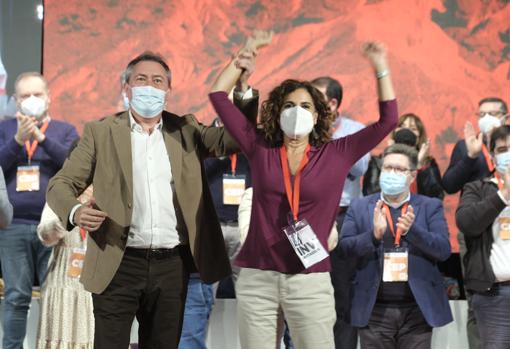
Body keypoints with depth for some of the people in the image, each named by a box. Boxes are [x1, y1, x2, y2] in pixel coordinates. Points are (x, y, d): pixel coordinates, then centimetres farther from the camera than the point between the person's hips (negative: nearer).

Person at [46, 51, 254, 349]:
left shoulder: (186, 130, 10)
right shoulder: (101, 132, 3)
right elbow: (61, 184, 1)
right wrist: (75, 213, -22)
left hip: (172, 265, 3)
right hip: (119, 265, -2)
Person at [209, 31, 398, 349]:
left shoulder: (335, 155, 4)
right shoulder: (261, 150, 6)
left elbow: (388, 120, 2)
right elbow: (219, 96, 9)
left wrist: (381, 68, -1)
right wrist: (243, 56, 7)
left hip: (310, 281, -1)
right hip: (257, 278, 1)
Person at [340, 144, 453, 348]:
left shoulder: (431, 207, 8)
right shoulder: (359, 208, 9)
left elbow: (444, 250, -2)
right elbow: (344, 248, 0)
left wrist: (411, 230, -18)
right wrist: (374, 234, -18)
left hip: (417, 310, 0)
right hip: (374, 310, 0)